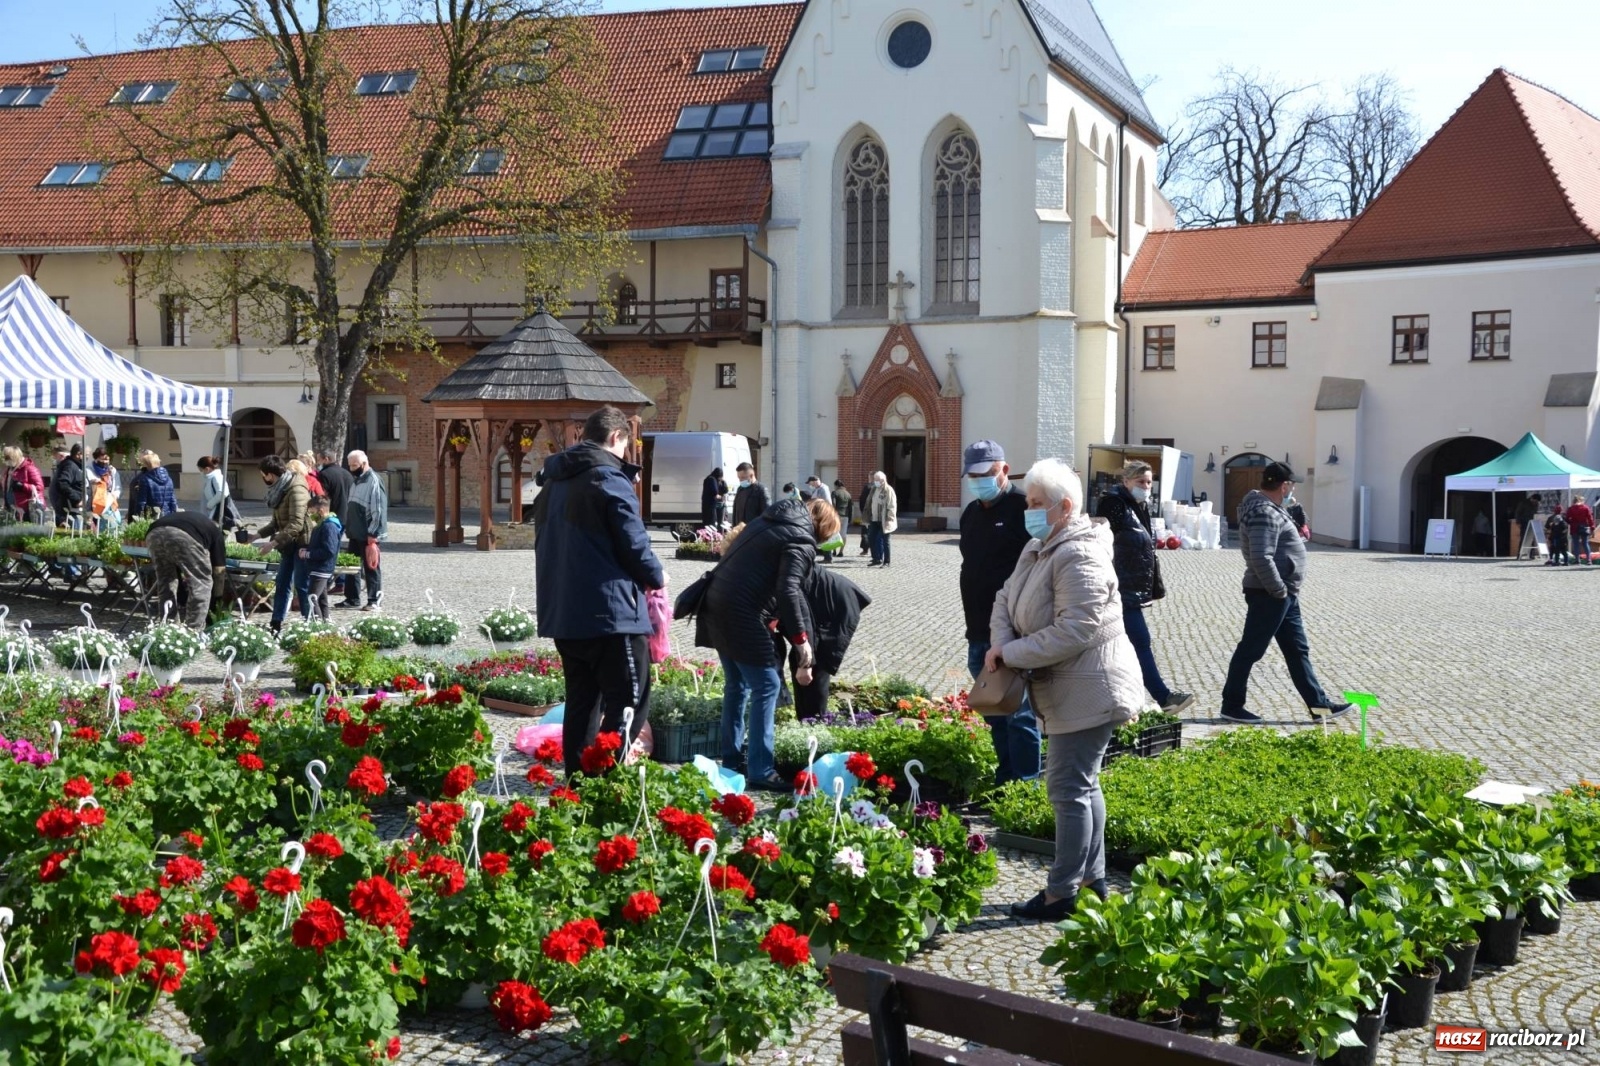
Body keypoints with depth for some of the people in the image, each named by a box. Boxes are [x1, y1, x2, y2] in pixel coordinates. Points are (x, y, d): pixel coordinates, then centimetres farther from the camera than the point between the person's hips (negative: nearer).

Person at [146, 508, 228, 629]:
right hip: (182, 536, -5)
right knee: (201, 583, 11)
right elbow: (219, 570, 28)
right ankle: (194, 630, 8)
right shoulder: (215, 531, 30)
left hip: (154, 534, 5)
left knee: (165, 582, 25)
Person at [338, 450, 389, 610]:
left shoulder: (374, 481, -14)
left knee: (371, 567, 0)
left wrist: (372, 535, -20)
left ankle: (373, 601, 6)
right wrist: (346, 527, 15)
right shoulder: (355, 480, 14)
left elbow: (378, 511, -18)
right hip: (354, 533, 9)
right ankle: (352, 598, 21)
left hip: (367, 535, -8)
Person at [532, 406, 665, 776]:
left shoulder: (553, 483, 16)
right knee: (630, 703, -5)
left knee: (581, 701, 15)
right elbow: (633, 544, -12)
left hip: (561, 614, 9)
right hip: (609, 613, -9)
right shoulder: (610, 479, -10)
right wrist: (656, 577, 7)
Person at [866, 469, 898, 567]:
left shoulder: (888, 490, -11)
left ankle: (886, 561, 9)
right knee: (871, 538, 5)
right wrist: (869, 516, 13)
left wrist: (889, 519, -18)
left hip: (884, 521, -7)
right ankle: (876, 559, 15)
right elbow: (870, 503, 19)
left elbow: (892, 506, -14)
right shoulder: (874, 489, 12)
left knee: (884, 541, 0)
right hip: (875, 520, 7)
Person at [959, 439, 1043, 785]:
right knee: (995, 714, 16)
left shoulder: (1023, 508, -12)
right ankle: (1004, 779, 27)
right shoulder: (971, 513, 15)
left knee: (1018, 714, -4)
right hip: (979, 634, 9)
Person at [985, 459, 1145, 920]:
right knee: (1082, 784, 18)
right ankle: (1092, 878, 29)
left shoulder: (1079, 557, -22)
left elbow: (1073, 632, -28)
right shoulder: (1038, 549, 11)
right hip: (1070, 692, 11)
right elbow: (1006, 599, 10)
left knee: (1069, 788, -6)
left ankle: (1062, 894, 2)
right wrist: (1001, 641, -11)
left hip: (1088, 691, -11)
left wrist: (1011, 653, -22)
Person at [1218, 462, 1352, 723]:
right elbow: (1261, 558, -29)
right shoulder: (1265, 513, -20)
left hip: (1284, 595, 11)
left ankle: (1319, 704, 19)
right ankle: (1232, 706, 9)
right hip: (1269, 594, -11)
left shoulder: (1269, 508, 14)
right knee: (1250, 650, -1)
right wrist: (1279, 591, -21)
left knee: (1298, 651, 13)